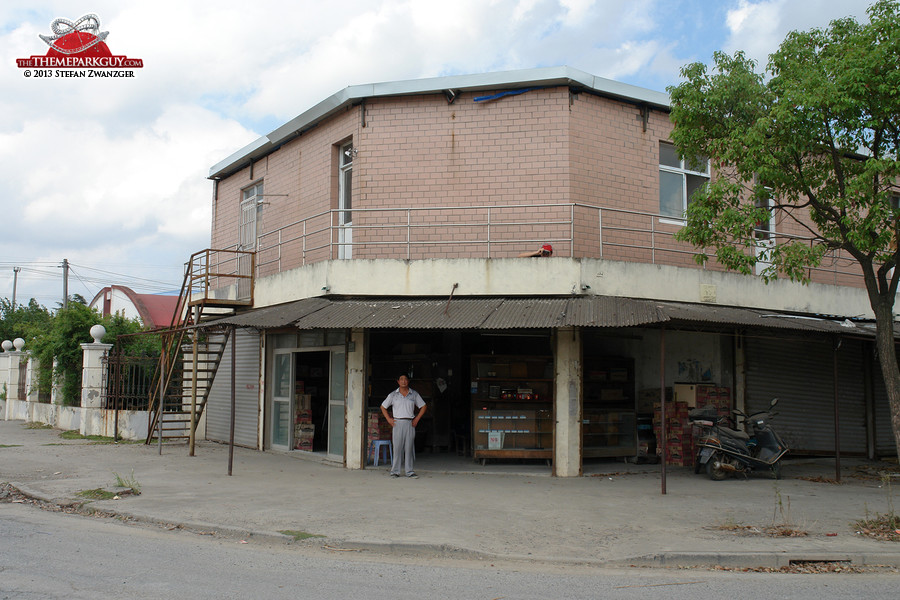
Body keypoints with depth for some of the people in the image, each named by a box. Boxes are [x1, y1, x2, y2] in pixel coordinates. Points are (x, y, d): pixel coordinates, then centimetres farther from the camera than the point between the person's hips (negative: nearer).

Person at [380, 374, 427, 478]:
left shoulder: (414, 394, 7)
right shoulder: (393, 395, 5)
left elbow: (423, 407, 14)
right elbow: (383, 407, 14)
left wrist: (417, 419, 5)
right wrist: (388, 419, 4)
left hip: (410, 423, 1)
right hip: (397, 423, -1)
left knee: (409, 448, 1)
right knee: (397, 447, -3)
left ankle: (410, 471, 8)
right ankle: (395, 471, 4)